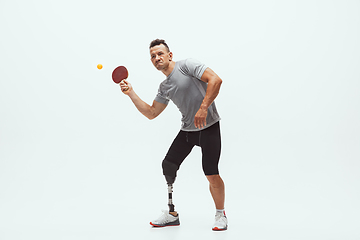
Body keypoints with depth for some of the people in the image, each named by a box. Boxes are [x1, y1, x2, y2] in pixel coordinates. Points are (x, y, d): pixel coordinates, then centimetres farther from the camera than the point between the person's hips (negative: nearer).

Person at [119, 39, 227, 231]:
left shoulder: (186, 65, -9)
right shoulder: (164, 87, 13)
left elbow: (215, 79, -20)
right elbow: (151, 113, 16)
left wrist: (203, 108, -27)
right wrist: (131, 93, 8)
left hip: (208, 127, -7)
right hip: (187, 129, 7)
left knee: (211, 175, -11)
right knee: (168, 166, 3)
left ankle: (220, 215, 13)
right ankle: (172, 214, 17)